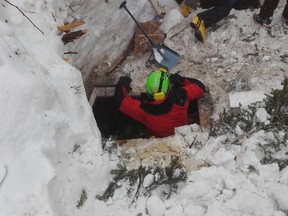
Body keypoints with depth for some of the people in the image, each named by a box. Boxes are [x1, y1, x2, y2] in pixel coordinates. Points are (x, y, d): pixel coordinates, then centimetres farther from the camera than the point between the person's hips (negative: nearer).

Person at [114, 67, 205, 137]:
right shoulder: (180, 97, -39)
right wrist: (181, 80, -12)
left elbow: (121, 100, -21)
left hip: (157, 137, 0)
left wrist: (122, 84, -3)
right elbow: (199, 86, -22)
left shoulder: (142, 109, -38)